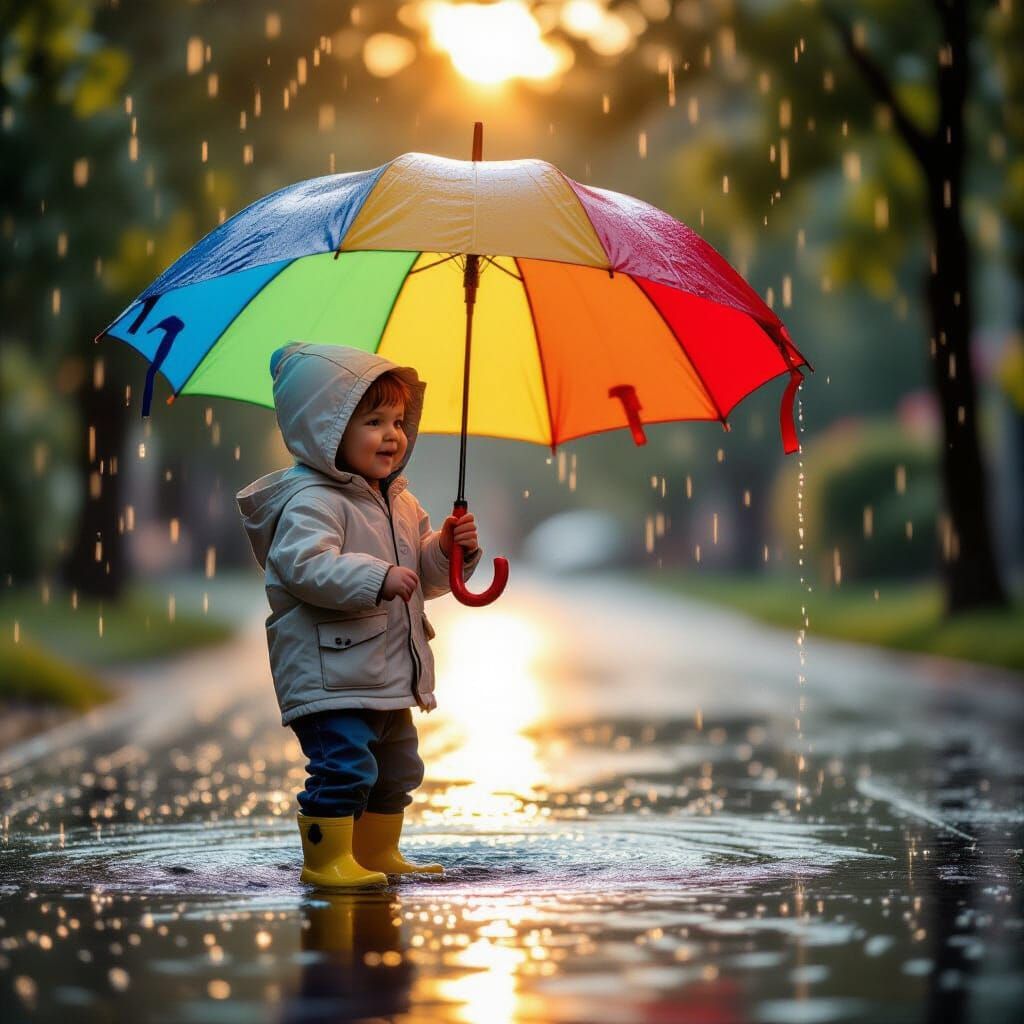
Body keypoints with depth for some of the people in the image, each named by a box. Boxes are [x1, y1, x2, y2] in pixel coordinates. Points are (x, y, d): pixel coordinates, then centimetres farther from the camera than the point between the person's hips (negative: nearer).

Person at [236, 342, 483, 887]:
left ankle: (378, 853, 33)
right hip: (330, 674, -10)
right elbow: (303, 564, -31)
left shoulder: (401, 504, 14)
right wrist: (377, 578, -37)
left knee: (396, 769, 19)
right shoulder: (311, 501, -16)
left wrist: (449, 550, -1)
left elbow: (424, 576, 20)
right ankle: (326, 860, -5)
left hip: (390, 677, 10)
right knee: (345, 766, -16)